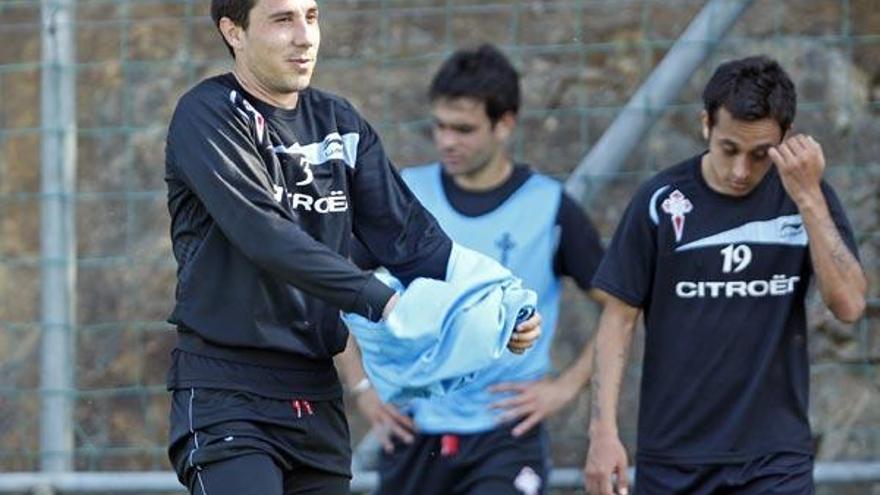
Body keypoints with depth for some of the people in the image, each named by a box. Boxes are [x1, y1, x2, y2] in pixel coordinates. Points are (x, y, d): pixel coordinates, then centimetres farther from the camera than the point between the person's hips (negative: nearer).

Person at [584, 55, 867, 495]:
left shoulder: (807, 199, 0)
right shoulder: (661, 202, -4)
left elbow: (848, 304, -11)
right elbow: (619, 318, 0)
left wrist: (809, 197, -18)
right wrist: (603, 430, -8)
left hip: (774, 458, 0)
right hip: (672, 458, 0)